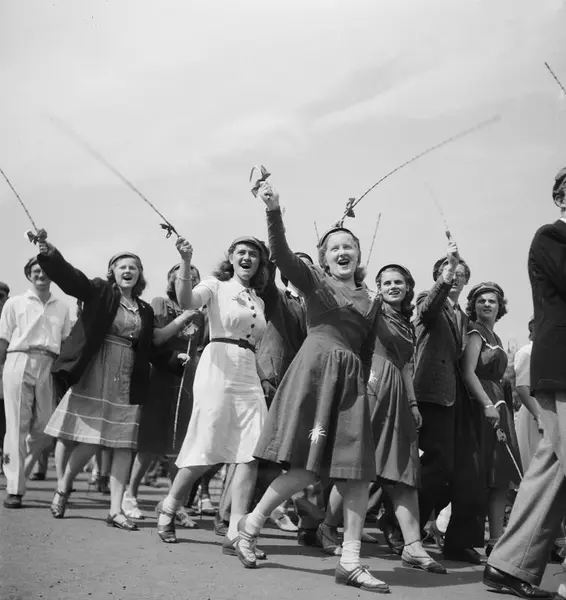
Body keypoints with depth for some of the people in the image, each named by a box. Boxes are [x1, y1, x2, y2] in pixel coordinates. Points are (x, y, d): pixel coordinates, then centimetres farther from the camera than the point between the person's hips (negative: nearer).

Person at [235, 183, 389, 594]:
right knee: (308, 467, -10)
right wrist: (273, 212, -27)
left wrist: (361, 386, 17)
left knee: (357, 472, -2)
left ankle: (350, 561, 3)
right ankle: (251, 524, 10)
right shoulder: (313, 280, 6)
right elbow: (281, 255, -12)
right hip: (314, 369, -5)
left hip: (351, 380, 5)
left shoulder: (372, 301, 18)